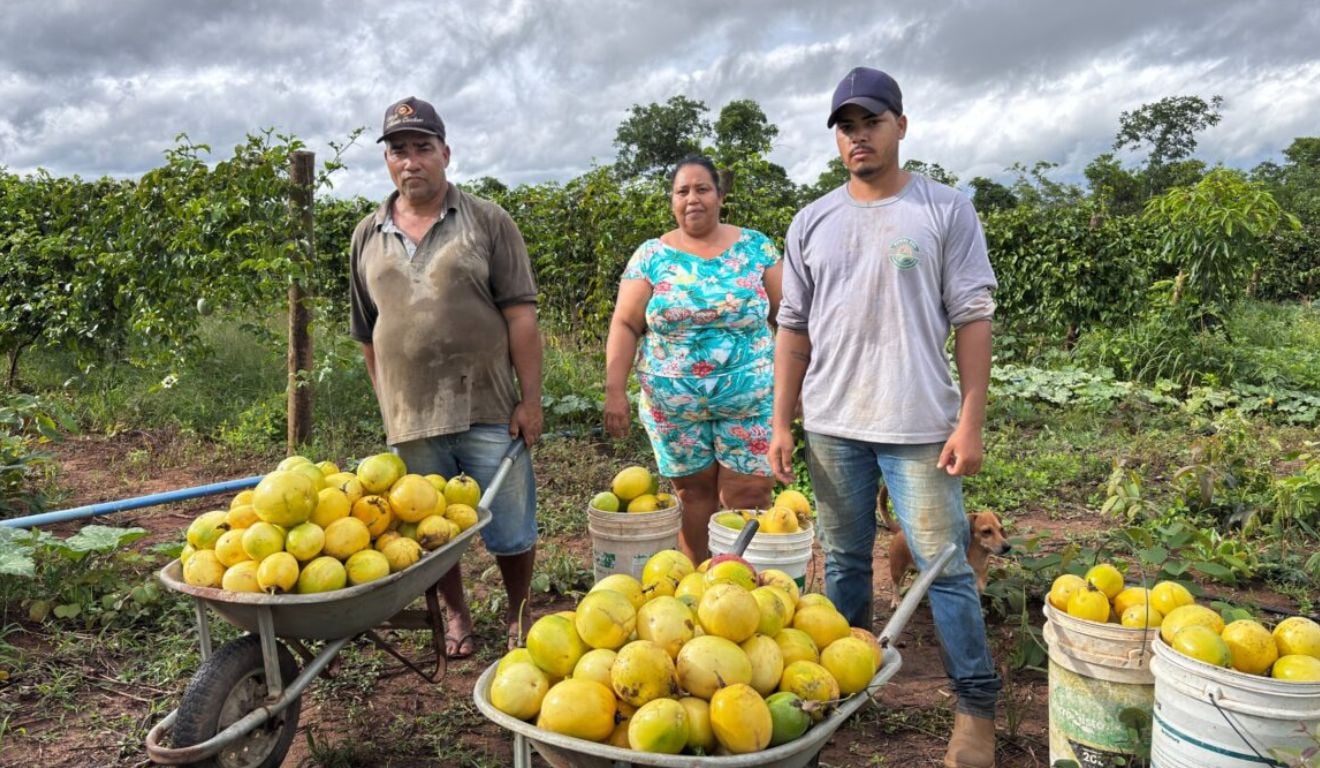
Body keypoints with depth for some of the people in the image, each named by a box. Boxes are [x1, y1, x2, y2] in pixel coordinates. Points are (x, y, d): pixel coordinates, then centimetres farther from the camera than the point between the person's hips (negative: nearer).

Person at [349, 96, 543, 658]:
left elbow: (520, 315, -5)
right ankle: (456, 615, 35)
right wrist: (386, 406, 13)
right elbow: (367, 334, 14)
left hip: (488, 411, -3)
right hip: (411, 419, 3)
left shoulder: (486, 222, 0)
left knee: (511, 527, 6)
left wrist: (530, 399, -9)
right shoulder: (367, 236, 10)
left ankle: (519, 616, 29)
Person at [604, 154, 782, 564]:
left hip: (751, 399, 0)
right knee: (694, 493, 10)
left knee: (748, 498, -1)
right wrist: (615, 391, -7)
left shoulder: (755, 247, 4)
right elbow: (625, 326, 1)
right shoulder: (651, 256, 3)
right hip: (674, 404, 1)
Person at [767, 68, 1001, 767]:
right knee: (844, 559, 15)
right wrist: (781, 424, 6)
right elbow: (794, 329, 10)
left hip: (920, 426, -3)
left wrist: (970, 421, -8)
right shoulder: (811, 223, 8)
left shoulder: (945, 211, -1)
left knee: (944, 567, 0)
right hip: (832, 426, 4)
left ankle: (977, 706, 15)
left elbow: (973, 319, -3)